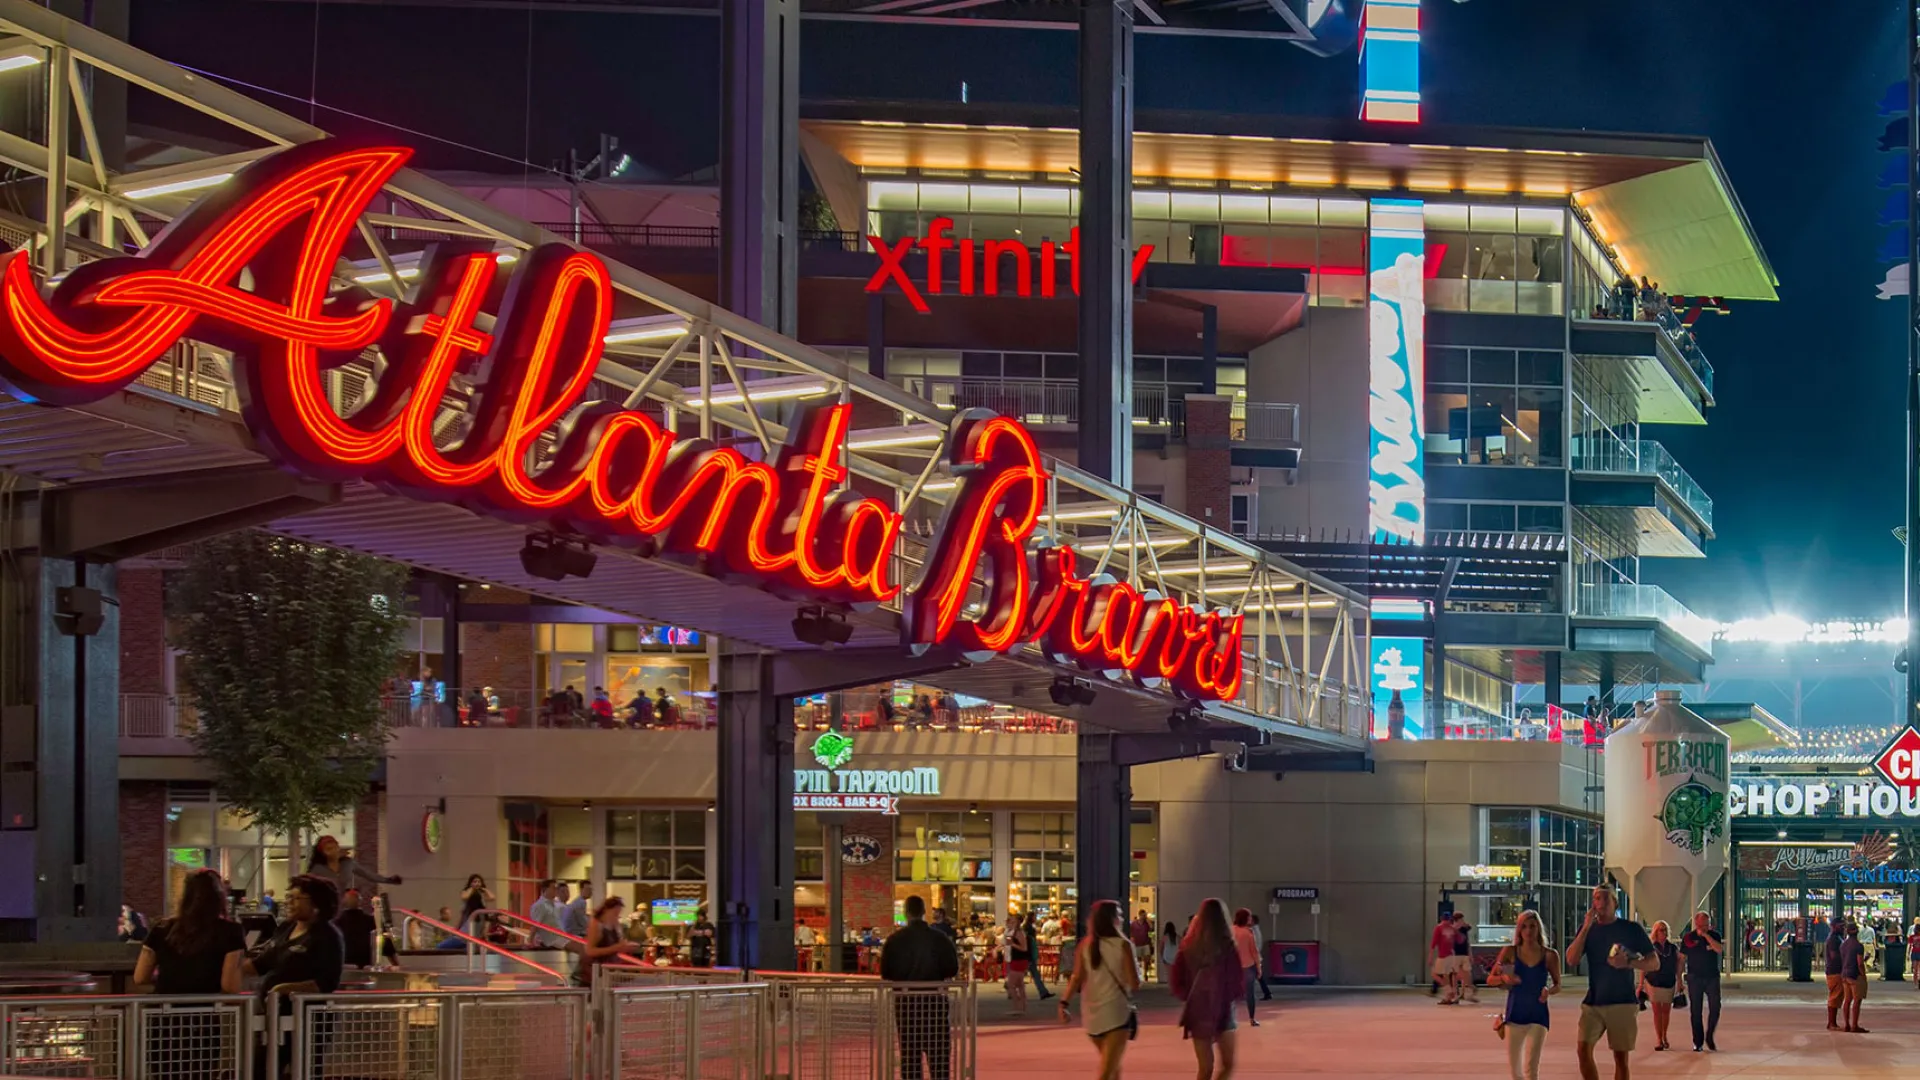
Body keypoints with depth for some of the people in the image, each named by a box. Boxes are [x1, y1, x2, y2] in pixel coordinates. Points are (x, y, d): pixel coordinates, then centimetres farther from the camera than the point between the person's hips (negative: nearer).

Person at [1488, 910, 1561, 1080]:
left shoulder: (1550, 956, -4)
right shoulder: (1510, 952, -2)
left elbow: (1557, 985, 7)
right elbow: (1490, 979, 2)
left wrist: (1549, 991, -16)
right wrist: (1504, 978, -20)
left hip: (1538, 1015, -2)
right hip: (1515, 1014, 2)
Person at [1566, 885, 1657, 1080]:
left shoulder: (1631, 929, 0)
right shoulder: (1588, 929, 9)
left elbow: (1654, 963, 0)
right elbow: (1572, 958, -5)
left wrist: (1628, 963, -18)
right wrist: (1587, 927, -12)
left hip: (1623, 1003, -2)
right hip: (1593, 1002, 2)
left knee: (1621, 1057, 1)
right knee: (1584, 1050, -11)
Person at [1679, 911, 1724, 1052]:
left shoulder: (1714, 935, 2)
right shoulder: (1688, 937, 1)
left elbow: (1719, 950, -17)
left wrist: (1706, 935, -20)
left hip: (1712, 977, 0)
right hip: (1694, 978, 0)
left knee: (1715, 1008, -7)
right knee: (1695, 1011, 0)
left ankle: (1709, 1037, 12)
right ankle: (1698, 1042, 6)